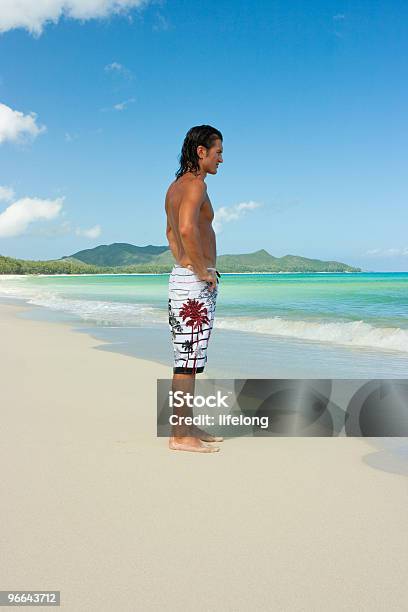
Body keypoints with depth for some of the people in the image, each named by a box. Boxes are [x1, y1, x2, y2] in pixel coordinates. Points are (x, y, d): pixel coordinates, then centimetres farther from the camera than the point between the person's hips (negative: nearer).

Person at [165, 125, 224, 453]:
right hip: (195, 282, -10)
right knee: (188, 361, -5)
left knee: (188, 358, 14)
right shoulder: (195, 184, -14)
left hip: (185, 276, 10)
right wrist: (203, 272, -21)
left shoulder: (175, 187, 17)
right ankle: (180, 435, 2)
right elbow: (187, 229, -32)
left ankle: (188, 426, 23)